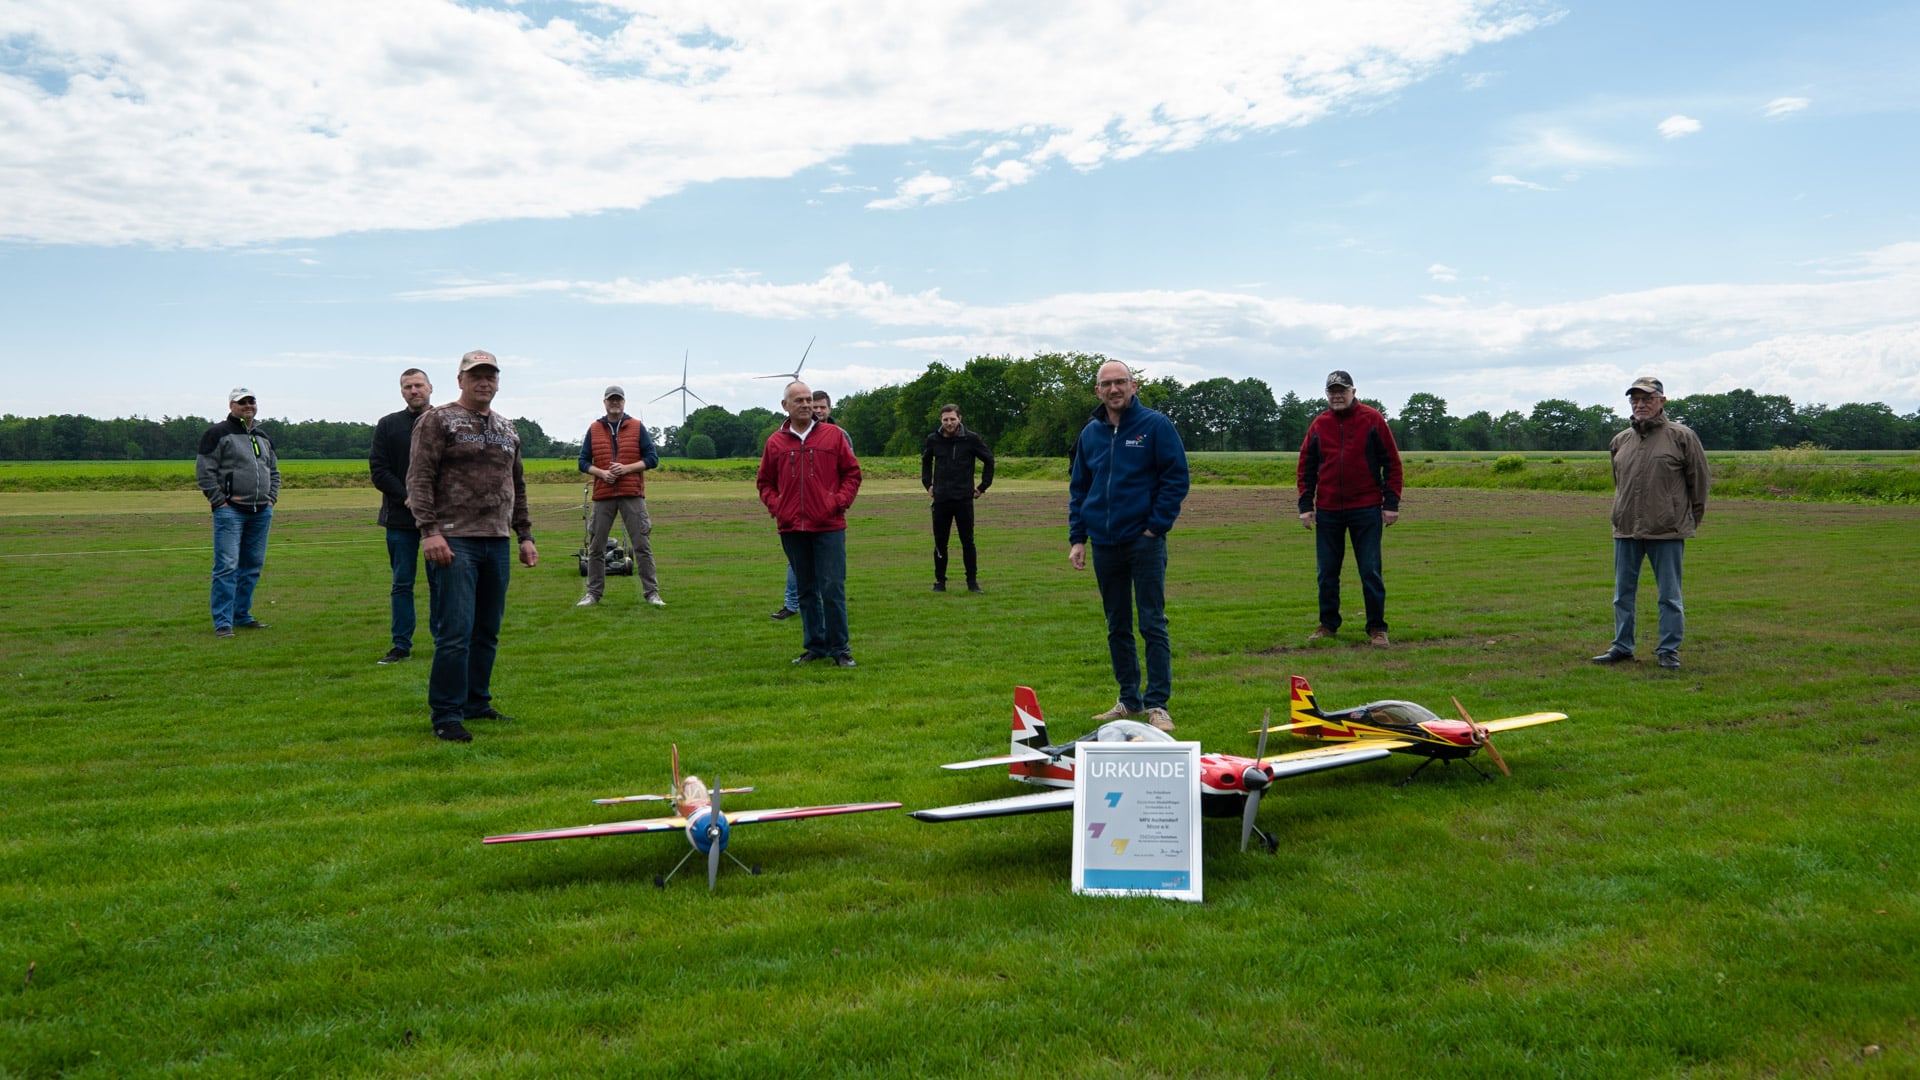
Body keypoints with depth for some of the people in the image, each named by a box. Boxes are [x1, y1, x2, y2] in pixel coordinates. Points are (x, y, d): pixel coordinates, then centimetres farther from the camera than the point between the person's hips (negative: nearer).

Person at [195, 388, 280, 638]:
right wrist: (219, 502, -12)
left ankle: (242, 615, 20)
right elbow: (204, 471, -7)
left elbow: (274, 471, 28)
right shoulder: (218, 434, -2)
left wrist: (272, 498, 14)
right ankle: (223, 622, -7)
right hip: (230, 511, -7)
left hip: (261, 513, 7)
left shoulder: (263, 437, 19)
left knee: (253, 566, 10)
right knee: (227, 567, -10)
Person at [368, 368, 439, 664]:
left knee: (440, 581, 5)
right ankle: (401, 644, 13)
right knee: (402, 583, 6)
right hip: (400, 519, 1)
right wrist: (407, 498, -10)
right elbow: (378, 470, 2)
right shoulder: (388, 426, 7)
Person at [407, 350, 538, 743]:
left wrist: (525, 536, 18)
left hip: (497, 543, 6)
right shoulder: (438, 421, -1)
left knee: (488, 632, 11)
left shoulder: (507, 429, 18)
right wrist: (429, 530, -18)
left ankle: (477, 703, 22)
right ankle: (447, 715, -1)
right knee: (455, 630, -9)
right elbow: (419, 478, -8)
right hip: (456, 541, -6)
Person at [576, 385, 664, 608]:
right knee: (596, 546, 5)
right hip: (603, 496, 2)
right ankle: (593, 593, 15)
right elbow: (583, 462, 10)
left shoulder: (637, 427, 6)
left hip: (632, 495, -2)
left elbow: (652, 458, 2)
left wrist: (627, 468, -11)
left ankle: (651, 592, 1)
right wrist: (602, 473, -9)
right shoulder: (594, 429, 10)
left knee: (642, 544, -4)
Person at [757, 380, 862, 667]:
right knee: (807, 591, 11)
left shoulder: (833, 435, 3)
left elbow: (852, 472, 6)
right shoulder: (775, 442, 7)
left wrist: (840, 501, -6)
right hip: (792, 529, 2)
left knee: (833, 589, -3)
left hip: (829, 527, -2)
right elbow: (764, 482, 16)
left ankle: (840, 648, 6)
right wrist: (775, 506, 0)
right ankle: (815, 646, 20)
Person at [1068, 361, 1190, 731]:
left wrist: (1156, 526, -11)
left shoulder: (1155, 425, -4)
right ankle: (1129, 700, 21)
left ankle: (1157, 704, 1)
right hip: (1104, 545, 5)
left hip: (1144, 542, -5)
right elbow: (1078, 489, 15)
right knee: (1117, 627, 11)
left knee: (1153, 624, -4)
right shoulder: (1090, 433, 10)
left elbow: (1176, 478, -5)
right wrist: (1077, 538, 7)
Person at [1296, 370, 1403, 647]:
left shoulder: (1372, 419, -1)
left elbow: (1392, 462, 0)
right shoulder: (1319, 425, 6)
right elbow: (1305, 467, 9)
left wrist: (1391, 503, -5)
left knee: (1370, 572, -1)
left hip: (1366, 509, -3)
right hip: (1328, 510, 3)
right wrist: (1306, 505, 1)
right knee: (1327, 572, 9)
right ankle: (1328, 624, 22)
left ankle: (1377, 628, 8)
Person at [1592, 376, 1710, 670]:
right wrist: (1625, 513, 16)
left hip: (1667, 531, -4)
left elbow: (1699, 480, 2)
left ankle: (1669, 650, 12)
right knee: (1623, 594, 11)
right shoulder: (1620, 441, 10)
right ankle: (1622, 646, 21)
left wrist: (1691, 518, 6)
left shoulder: (1682, 436, -3)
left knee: (1669, 596, 4)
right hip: (1625, 529, 5)